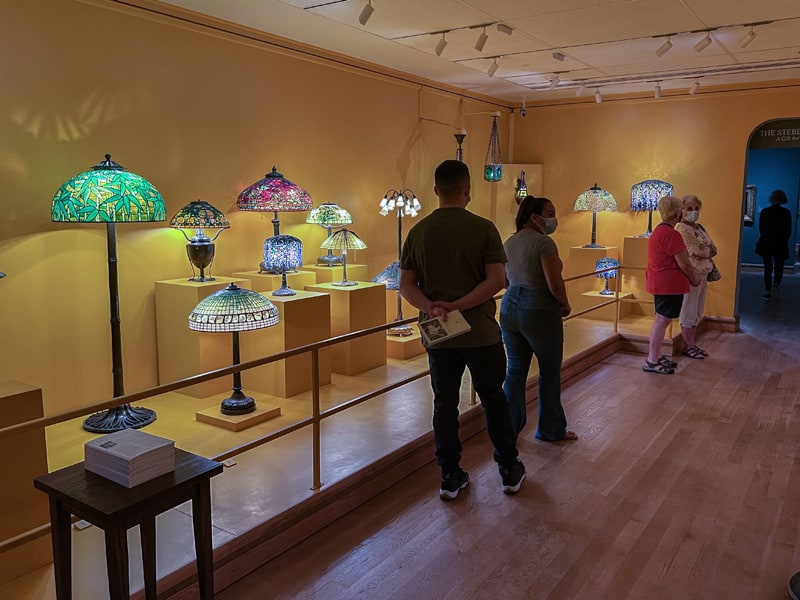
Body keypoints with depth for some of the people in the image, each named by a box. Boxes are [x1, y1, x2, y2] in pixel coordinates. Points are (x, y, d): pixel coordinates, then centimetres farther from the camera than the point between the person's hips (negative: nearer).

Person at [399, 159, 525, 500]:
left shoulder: (418, 232, 1)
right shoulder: (483, 228, -8)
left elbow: (406, 284, -2)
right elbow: (497, 280, -16)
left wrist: (431, 307, -16)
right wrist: (458, 306, -17)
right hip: (480, 332, -2)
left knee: (445, 403, 11)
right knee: (494, 400, 13)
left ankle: (450, 478, 19)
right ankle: (510, 472, 25)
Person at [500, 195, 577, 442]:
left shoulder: (509, 242, 8)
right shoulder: (543, 242, -15)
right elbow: (555, 284, -19)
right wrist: (565, 305, -2)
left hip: (510, 307, 7)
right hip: (539, 311, -7)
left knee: (515, 369, 14)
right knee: (550, 372, 9)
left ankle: (509, 428, 20)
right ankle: (551, 430, 23)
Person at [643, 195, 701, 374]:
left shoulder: (659, 230, 13)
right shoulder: (671, 234, -19)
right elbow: (684, 263, -17)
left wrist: (688, 278, 17)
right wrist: (694, 279, -1)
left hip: (659, 282, 10)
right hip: (669, 284, -10)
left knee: (660, 320, 15)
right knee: (662, 320, -6)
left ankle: (657, 356, 23)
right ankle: (652, 361, -2)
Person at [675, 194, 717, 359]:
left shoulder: (700, 227, 15)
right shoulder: (681, 228, -12)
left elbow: (713, 249, 10)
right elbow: (699, 250, -19)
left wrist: (704, 252, -8)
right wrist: (709, 250, 1)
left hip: (703, 274, 9)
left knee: (697, 312, 14)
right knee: (689, 311, 0)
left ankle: (692, 343, 23)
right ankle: (688, 346, 9)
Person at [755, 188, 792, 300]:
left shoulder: (764, 212, -6)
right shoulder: (786, 213, -6)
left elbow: (761, 229, 0)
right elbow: (788, 231, -1)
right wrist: (783, 240, 15)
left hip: (766, 244, 0)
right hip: (781, 245, 0)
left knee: (768, 268, 7)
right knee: (779, 268, 11)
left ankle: (768, 291, 6)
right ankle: (776, 285, -13)